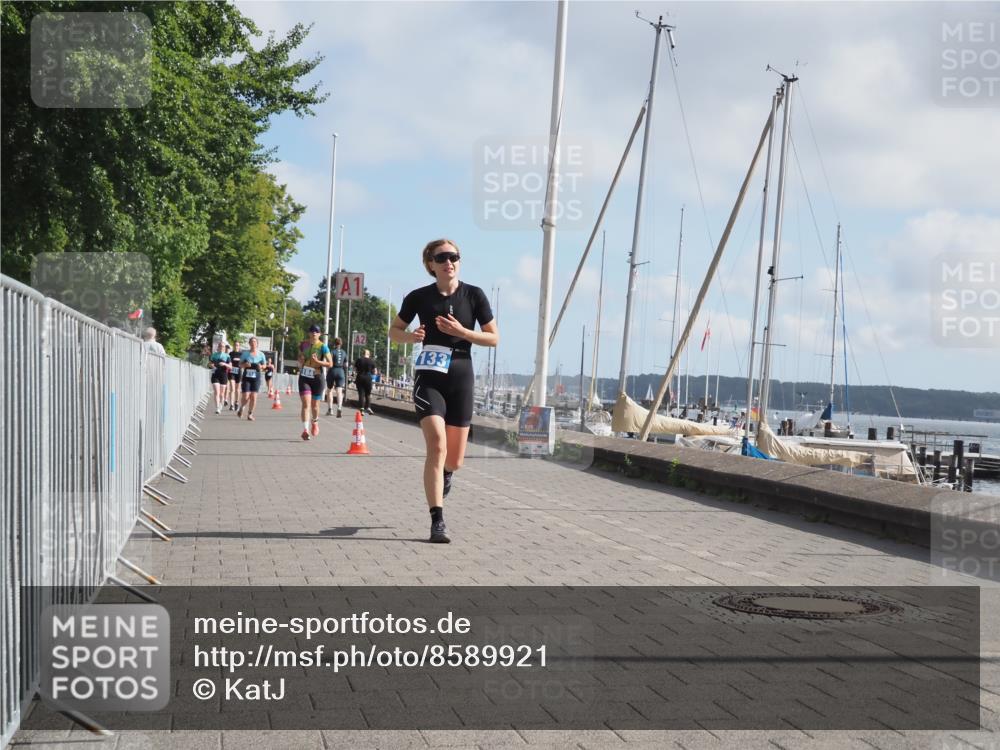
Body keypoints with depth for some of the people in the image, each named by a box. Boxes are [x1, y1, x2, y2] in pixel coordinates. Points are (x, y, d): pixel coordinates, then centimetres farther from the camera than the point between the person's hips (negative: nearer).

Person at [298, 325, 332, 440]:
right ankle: (305, 430, -19)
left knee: (315, 404, 10)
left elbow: (330, 363, -10)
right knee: (306, 403, -13)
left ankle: (315, 423, 41)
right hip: (304, 377, 2)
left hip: (317, 378, -1)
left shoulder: (323, 347, -7)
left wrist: (317, 361, -23)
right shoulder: (303, 344, 5)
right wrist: (300, 361, 0)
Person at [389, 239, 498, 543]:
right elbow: (394, 330, 11)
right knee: (437, 446, -20)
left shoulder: (473, 295, 0)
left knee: (455, 459, 7)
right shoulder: (419, 297, 0)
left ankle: (444, 473, 46)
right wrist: (410, 336, -11)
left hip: (461, 377, 2)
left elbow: (494, 337, 1)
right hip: (429, 377, -1)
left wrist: (461, 331, -15)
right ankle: (437, 521, -15)